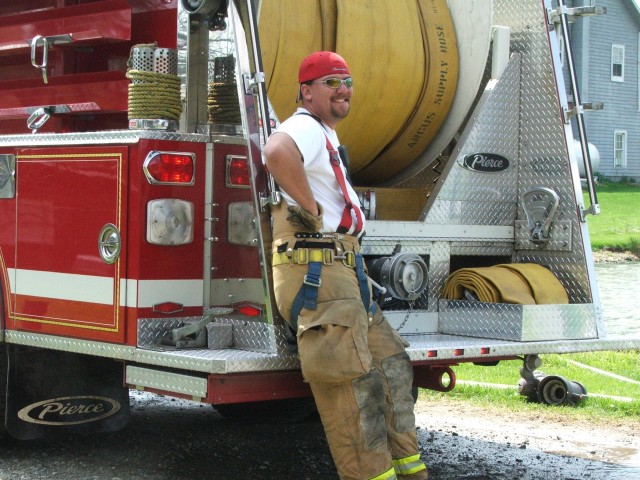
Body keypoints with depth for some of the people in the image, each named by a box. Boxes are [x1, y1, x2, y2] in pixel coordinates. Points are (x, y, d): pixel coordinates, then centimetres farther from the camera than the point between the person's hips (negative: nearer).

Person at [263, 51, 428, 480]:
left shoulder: (327, 138, 24)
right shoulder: (306, 128, -10)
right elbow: (277, 152, -35)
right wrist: (311, 209, -24)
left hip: (344, 271, 11)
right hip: (315, 271, -11)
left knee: (391, 361, 11)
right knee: (351, 382, -12)